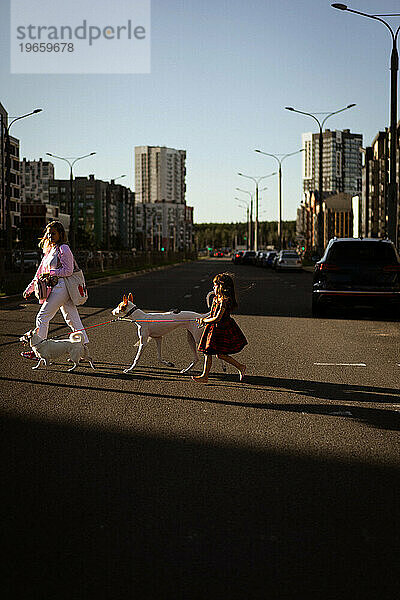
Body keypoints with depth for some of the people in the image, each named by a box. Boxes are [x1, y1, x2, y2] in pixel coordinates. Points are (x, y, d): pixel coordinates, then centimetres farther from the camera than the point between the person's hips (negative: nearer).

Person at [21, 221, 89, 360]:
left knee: (42, 317, -6)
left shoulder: (63, 249, -9)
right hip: (58, 287, 9)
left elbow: (68, 270, -15)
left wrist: (50, 273, -16)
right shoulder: (50, 250, 19)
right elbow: (40, 273, 22)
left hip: (61, 287, -9)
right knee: (72, 319, 7)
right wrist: (29, 288, 19)